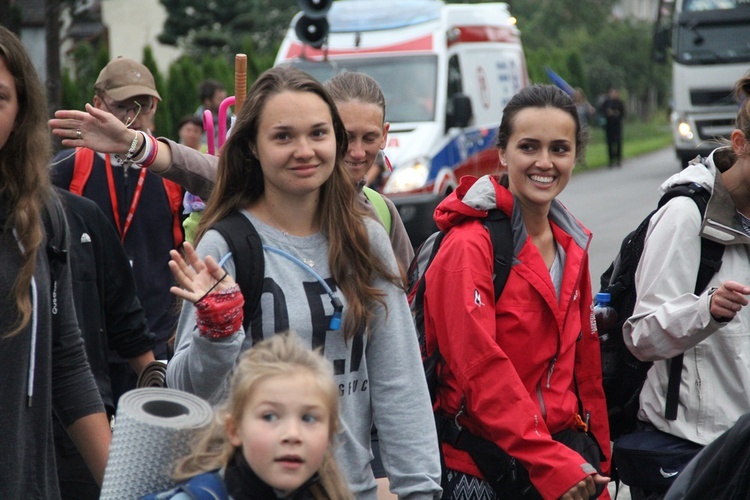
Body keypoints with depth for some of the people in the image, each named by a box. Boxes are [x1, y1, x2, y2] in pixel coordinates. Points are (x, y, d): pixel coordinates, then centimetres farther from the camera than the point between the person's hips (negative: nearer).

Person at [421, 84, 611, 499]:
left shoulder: (571, 244, 9)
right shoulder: (468, 246, -14)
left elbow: (584, 361, 14)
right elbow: (481, 369, -20)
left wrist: (597, 461, 11)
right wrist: (551, 463, -24)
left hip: (566, 460, 6)